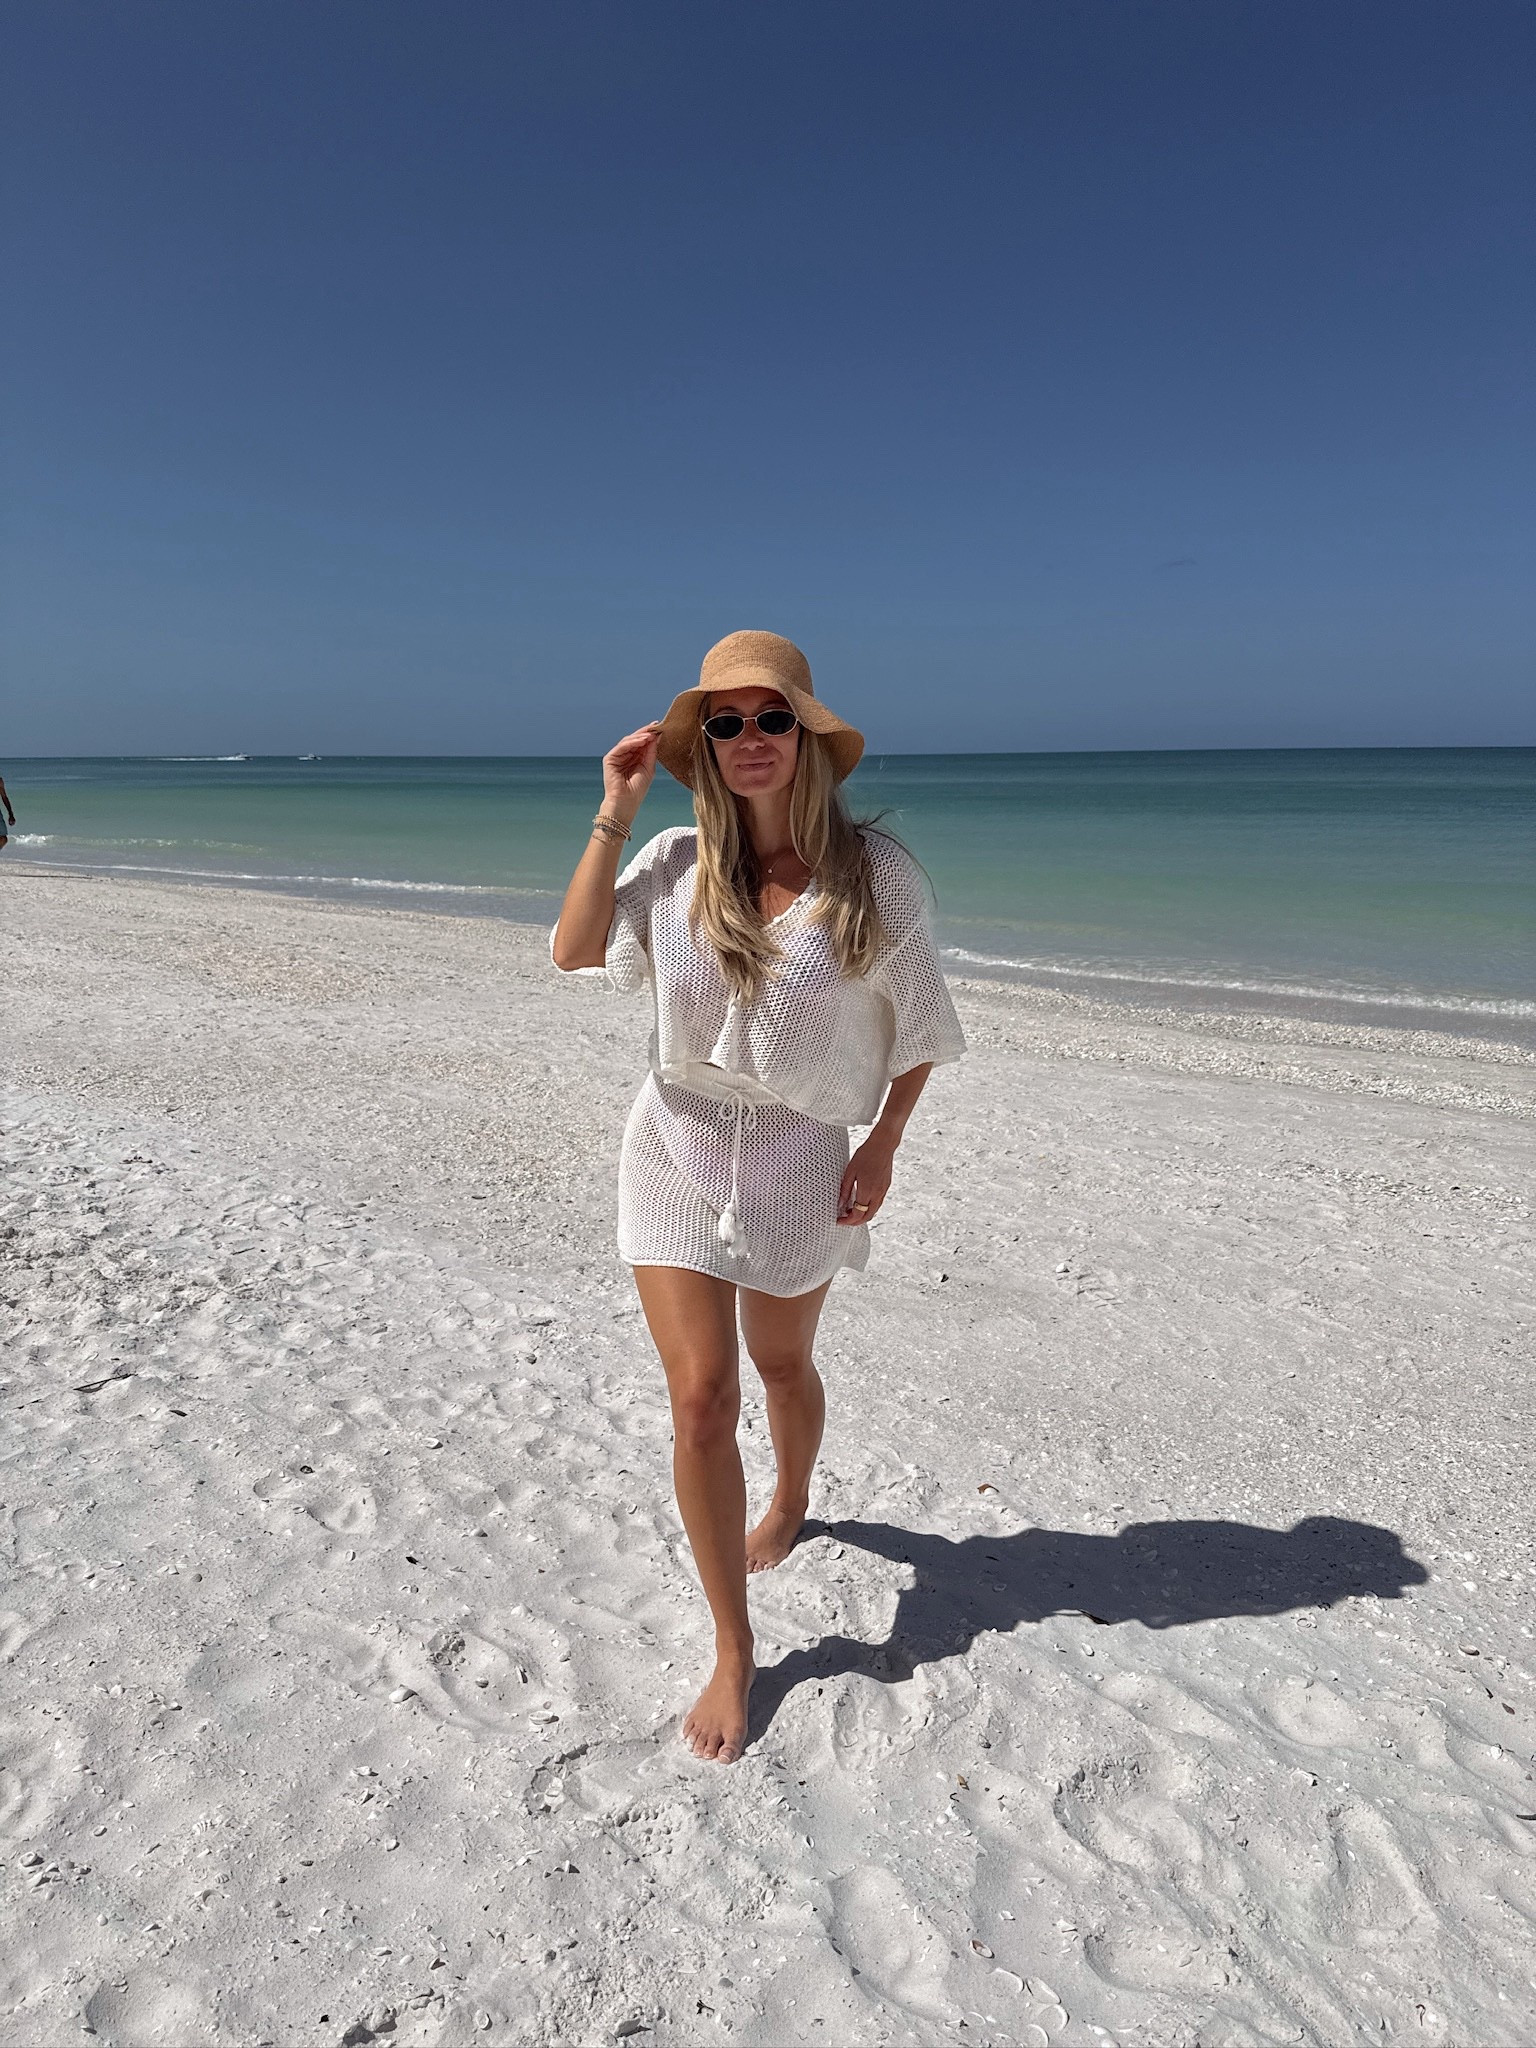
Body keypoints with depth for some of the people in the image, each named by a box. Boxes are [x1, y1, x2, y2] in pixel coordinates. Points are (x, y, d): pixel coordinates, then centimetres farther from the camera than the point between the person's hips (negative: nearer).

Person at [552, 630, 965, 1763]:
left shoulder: (877, 870, -10)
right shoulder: (676, 861, -4)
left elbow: (917, 1021, -1)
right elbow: (574, 950, -7)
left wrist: (883, 1146, -5)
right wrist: (614, 812, -10)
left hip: (799, 1155, 0)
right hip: (677, 1146, 1)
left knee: (782, 1365, 21)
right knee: (701, 1396, -2)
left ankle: (791, 1503, 57)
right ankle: (733, 1651, 17)